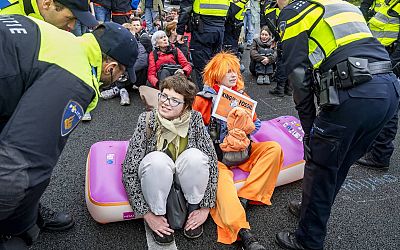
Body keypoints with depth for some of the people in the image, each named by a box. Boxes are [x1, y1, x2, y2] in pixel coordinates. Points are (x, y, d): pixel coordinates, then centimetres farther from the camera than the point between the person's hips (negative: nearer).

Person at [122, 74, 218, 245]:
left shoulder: (195, 119, -17)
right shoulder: (147, 120, -21)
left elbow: (211, 161, -16)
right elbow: (129, 170, -21)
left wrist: (206, 208, -17)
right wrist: (146, 213, -21)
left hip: (185, 178, 2)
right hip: (157, 178, -1)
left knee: (195, 156, -30)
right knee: (157, 159, -34)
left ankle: (193, 207, -4)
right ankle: (158, 213, -9)